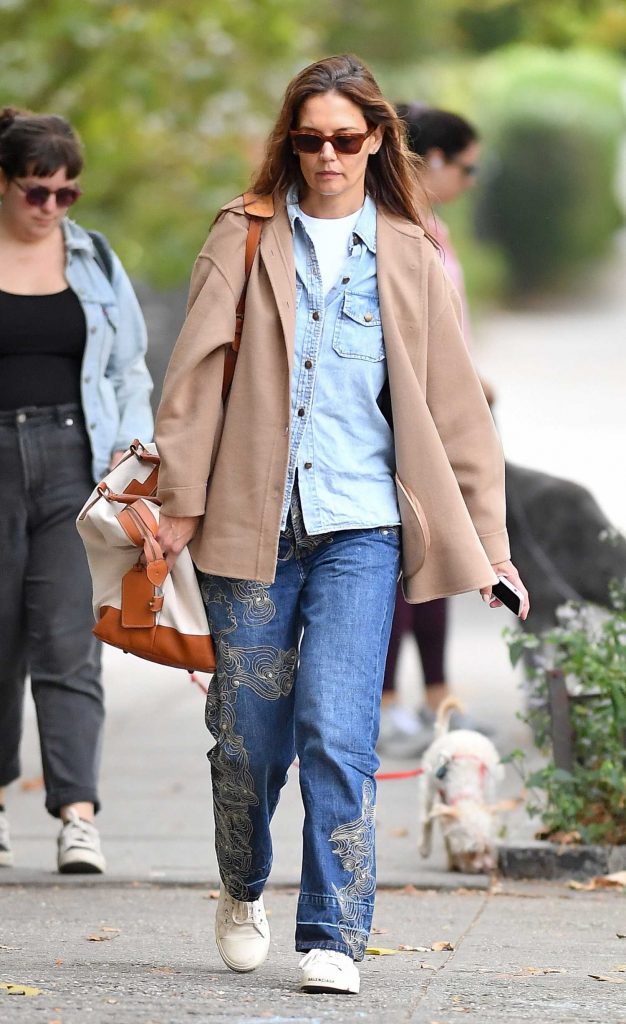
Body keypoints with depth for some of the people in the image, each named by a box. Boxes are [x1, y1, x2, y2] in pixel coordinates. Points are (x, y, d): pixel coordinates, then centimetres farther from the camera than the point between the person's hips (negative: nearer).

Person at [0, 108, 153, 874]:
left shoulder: (95, 262, 10)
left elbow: (129, 369, 15)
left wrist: (130, 446, 1)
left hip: (76, 462, 0)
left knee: (68, 641, -10)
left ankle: (77, 813, -18)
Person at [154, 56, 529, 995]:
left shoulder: (409, 257, 8)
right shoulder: (244, 238, 6)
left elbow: (455, 407, 9)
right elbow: (196, 371, 4)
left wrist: (488, 545, 6)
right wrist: (181, 498, -3)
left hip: (361, 528, 0)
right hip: (251, 523, 1)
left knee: (337, 734, -12)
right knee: (249, 732, 6)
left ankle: (335, 938, -6)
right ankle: (243, 891, 33)